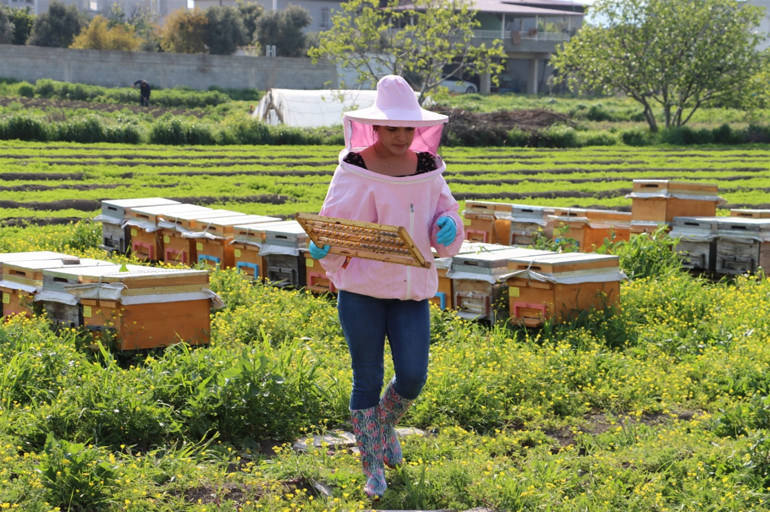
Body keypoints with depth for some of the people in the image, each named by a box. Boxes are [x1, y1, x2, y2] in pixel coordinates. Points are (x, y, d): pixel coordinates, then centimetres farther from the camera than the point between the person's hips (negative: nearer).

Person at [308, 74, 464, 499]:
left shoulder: (427, 169, 5)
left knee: (412, 377, -2)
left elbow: (445, 213, 14)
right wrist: (323, 248, -26)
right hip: (361, 290, -3)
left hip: (412, 289, 3)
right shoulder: (354, 169, -7)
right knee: (367, 380, 4)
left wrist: (447, 227, -9)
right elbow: (336, 225, -4)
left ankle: (385, 425, 33)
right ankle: (373, 469, 20)